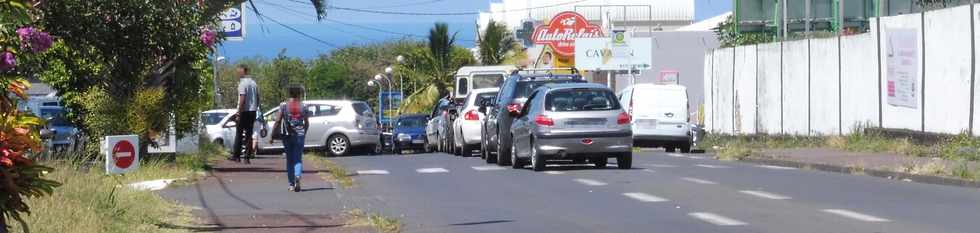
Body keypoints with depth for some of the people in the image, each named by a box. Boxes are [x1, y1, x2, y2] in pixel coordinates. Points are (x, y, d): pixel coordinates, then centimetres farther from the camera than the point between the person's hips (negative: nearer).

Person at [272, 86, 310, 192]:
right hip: (299, 135, 0)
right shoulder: (303, 107, 3)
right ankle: (297, 176, -26)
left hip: (287, 135, 0)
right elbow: (307, 123, 6)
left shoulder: (283, 105, -1)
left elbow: (278, 121, -5)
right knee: (298, 159, 3)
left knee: (289, 160, 10)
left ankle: (291, 184, 11)